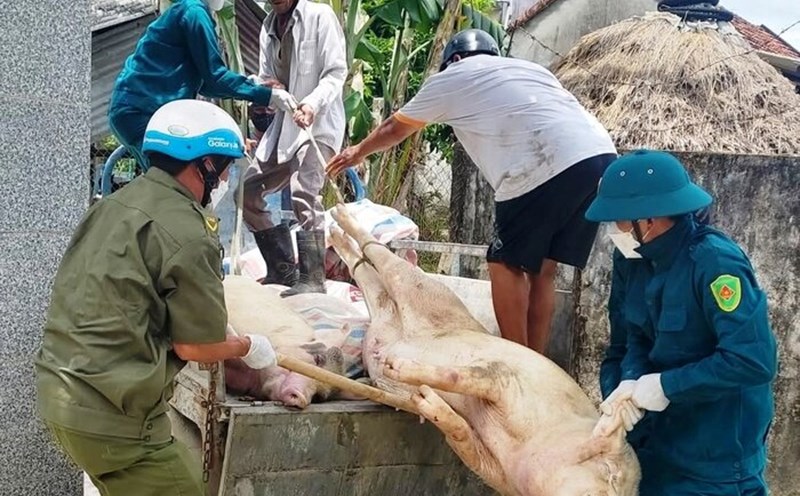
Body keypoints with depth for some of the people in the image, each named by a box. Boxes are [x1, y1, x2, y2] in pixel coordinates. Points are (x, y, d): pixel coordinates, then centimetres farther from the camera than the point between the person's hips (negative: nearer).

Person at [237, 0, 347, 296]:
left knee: (303, 194, -24)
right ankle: (283, 269, 16)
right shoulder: (269, 26, 14)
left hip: (318, 123, -8)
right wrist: (264, 89, -9)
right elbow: (266, 78, 16)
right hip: (283, 123, 8)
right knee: (249, 190, 8)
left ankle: (312, 278, -17)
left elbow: (337, 72, -11)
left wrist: (312, 104, -28)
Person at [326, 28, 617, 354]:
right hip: (603, 157, 7)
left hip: (550, 165, -7)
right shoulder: (528, 69, 34)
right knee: (542, 270, 14)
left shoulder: (450, 78, 19)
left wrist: (358, 152, 52)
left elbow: (396, 129, 34)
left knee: (506, 264, 7)